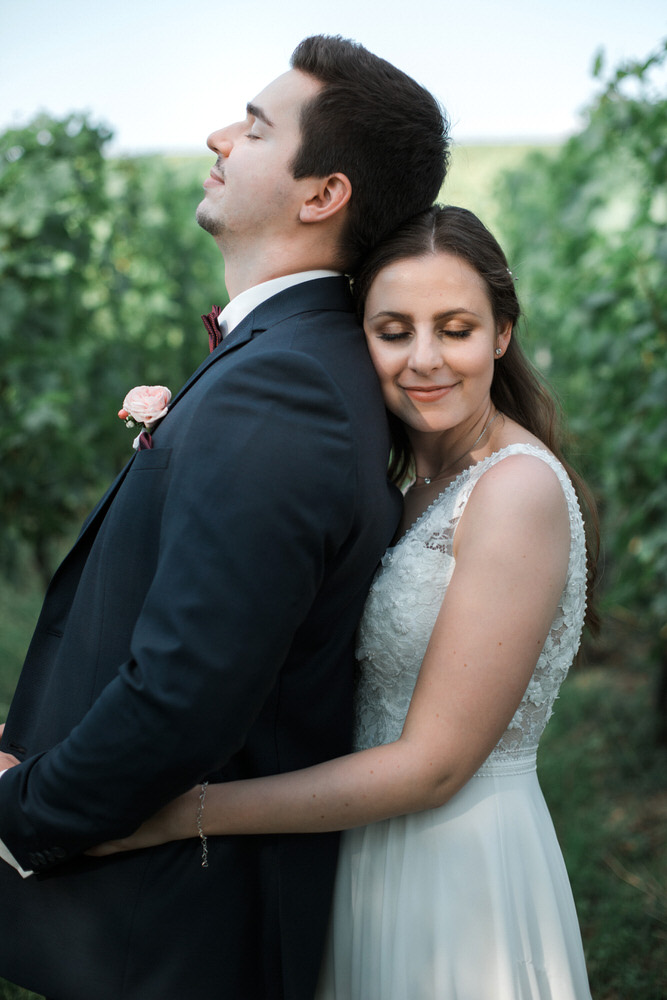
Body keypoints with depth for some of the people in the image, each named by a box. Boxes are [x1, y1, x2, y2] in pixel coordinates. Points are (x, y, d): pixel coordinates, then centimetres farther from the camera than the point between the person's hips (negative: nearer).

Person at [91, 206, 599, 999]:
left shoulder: (520, 487, -22)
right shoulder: (430, 481, 5)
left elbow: (433, 763, -23)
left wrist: (177, 813, -25)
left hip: (461, 869, -8)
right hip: (379, 862, 8)